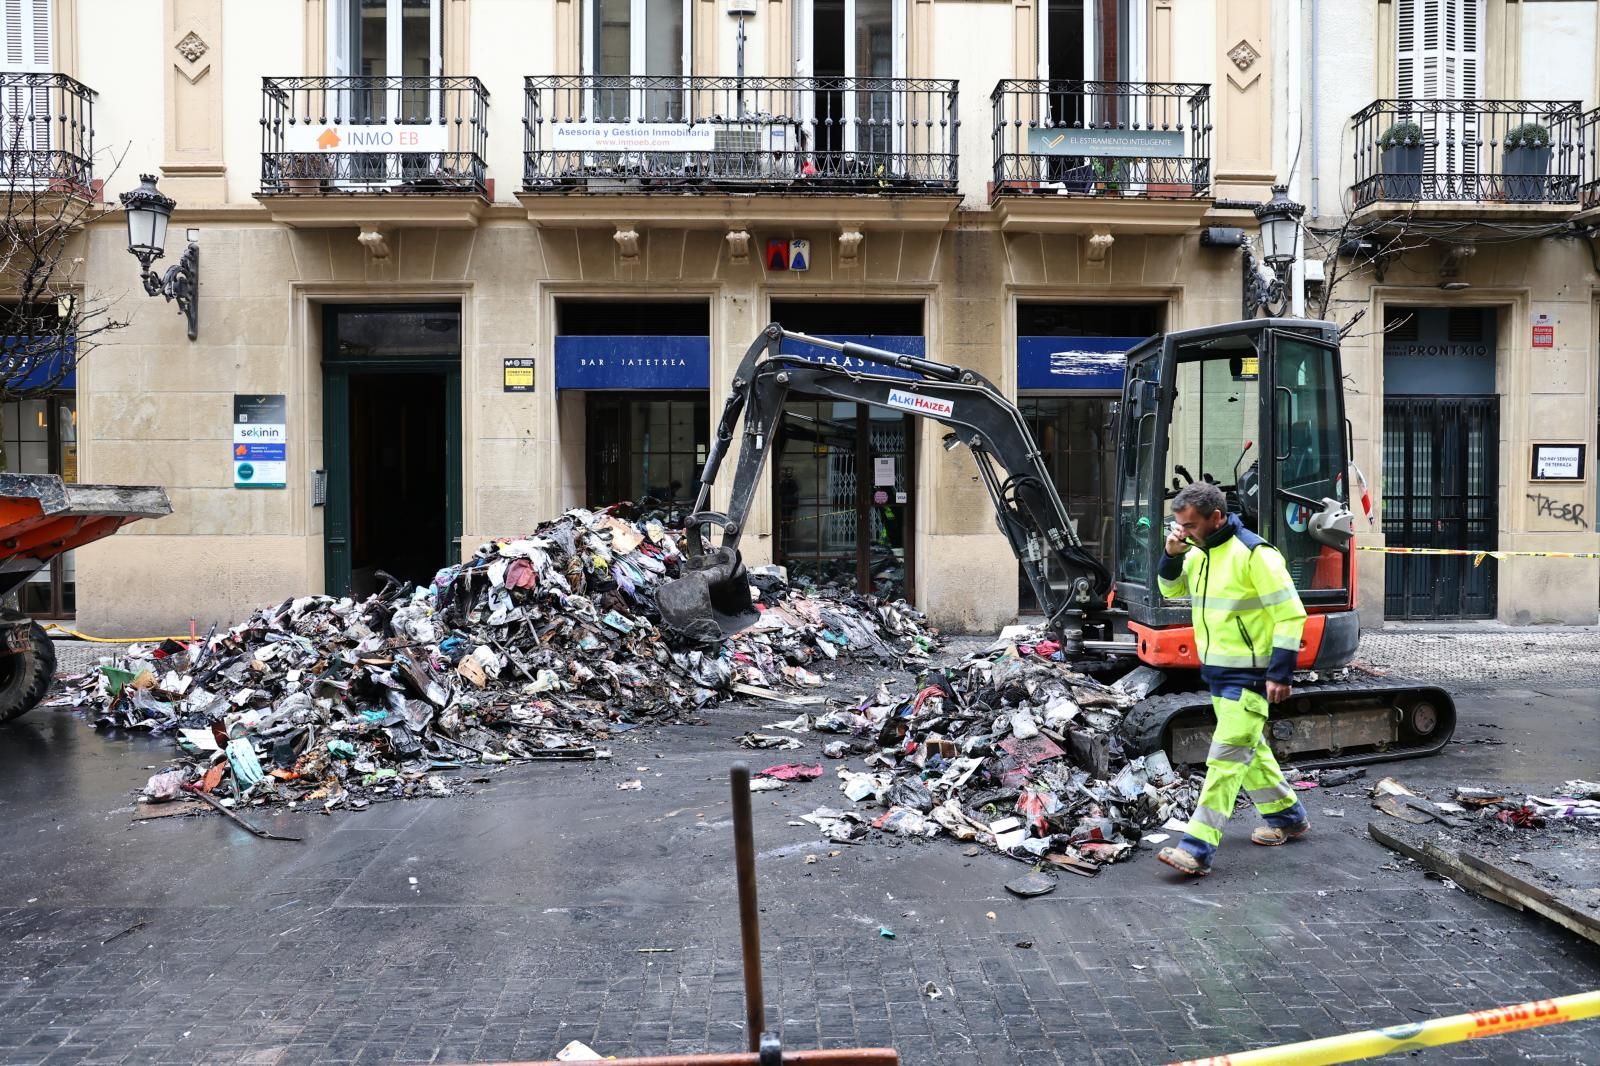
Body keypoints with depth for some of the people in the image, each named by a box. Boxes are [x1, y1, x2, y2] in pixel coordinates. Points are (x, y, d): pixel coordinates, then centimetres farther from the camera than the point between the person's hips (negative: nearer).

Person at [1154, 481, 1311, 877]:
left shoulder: (1254, 554, -20)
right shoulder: (1200, 553, 6)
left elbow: (1290, 614, -18)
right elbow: (1171, 590, 20)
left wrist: (1280, 673, -20)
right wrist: (1172, 555, -1)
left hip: (1249, 676, -9)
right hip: (1216, 671, 9)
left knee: (1227, 756, -10)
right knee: (1249, 748, 21)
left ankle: (1198, 848, -12)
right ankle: (1287, 817, 39)